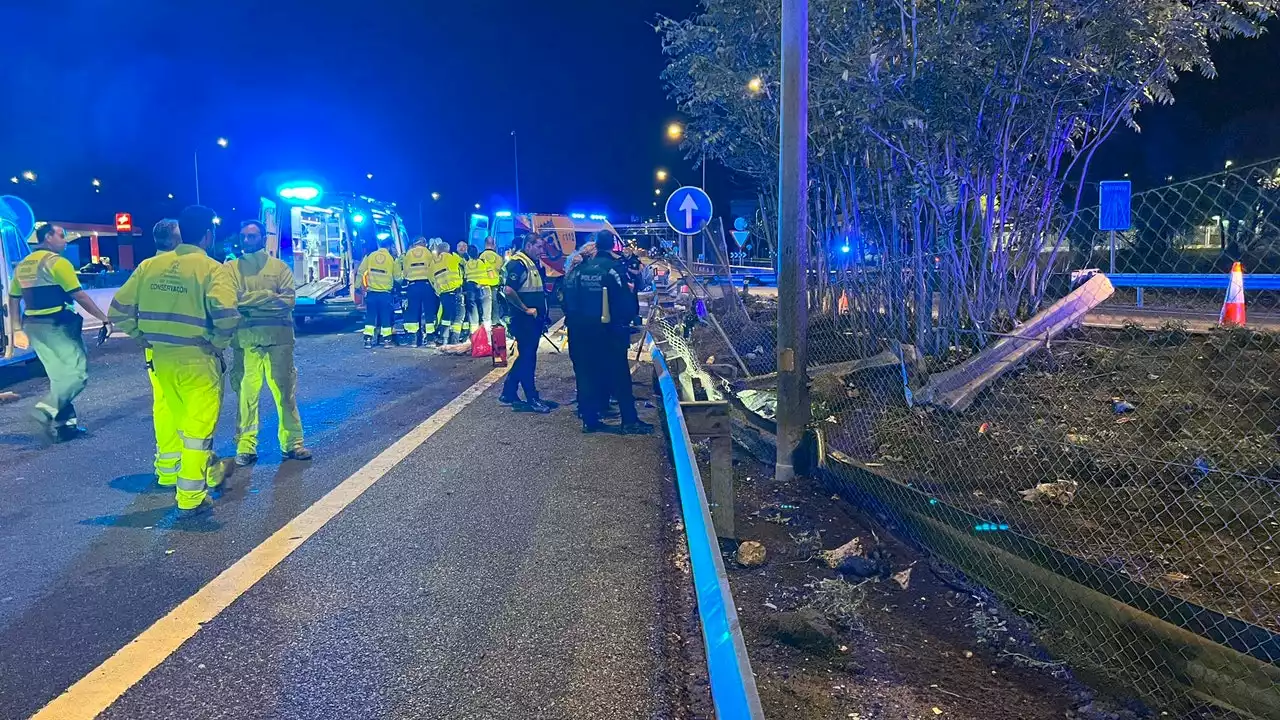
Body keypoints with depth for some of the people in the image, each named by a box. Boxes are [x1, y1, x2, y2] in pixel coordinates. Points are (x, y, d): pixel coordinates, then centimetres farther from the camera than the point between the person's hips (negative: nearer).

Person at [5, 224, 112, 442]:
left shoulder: (23, 265, 15)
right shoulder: (57, 262, -10)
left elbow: (14, 299, 18)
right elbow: (79, 296, -14)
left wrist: (17, 329, 23)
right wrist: (105, 319, -10)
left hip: (32, 325, 9)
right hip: (57, 324, -9)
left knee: (59, 375, 14)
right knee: (77, 373, -4)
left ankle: (65, 423, 14)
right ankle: (46, 410, -16)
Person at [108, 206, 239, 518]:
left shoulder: (149, 265, 5)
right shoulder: (211, 269, -12)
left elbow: (120, 310, 4)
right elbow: (226, 316, -27)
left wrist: (141, 336, 14)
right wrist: (218, 343, -11)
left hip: (162, 358, 6)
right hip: (197, 360, -6)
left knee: (183, 422, 22)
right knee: (199, 427, 6)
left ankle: (213, 473, 40)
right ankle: (190, 499, 9)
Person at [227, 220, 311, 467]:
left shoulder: (279, 267, 8)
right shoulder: (231, 268, 8)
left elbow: (288, 300, -4)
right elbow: (232, 299, -8)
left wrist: (250, 301, -9)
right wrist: (268, 295, -8)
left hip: (278, 339, 1)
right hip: (245, 341, 0)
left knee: (286, 392, 5)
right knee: (246, 394, -1)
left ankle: (292, 443, 13)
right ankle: (245, 446, 7)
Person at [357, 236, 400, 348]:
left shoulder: (370, 256, 0)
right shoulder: (392, 259, -4)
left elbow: (361, 272, 1)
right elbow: (397, 277, 3)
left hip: (371, 292, 2)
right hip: (385, 293, -2)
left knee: (370, 316, 7)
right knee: (385, 316, 9)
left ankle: (368, 339, 3)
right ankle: (386, 339, 14)